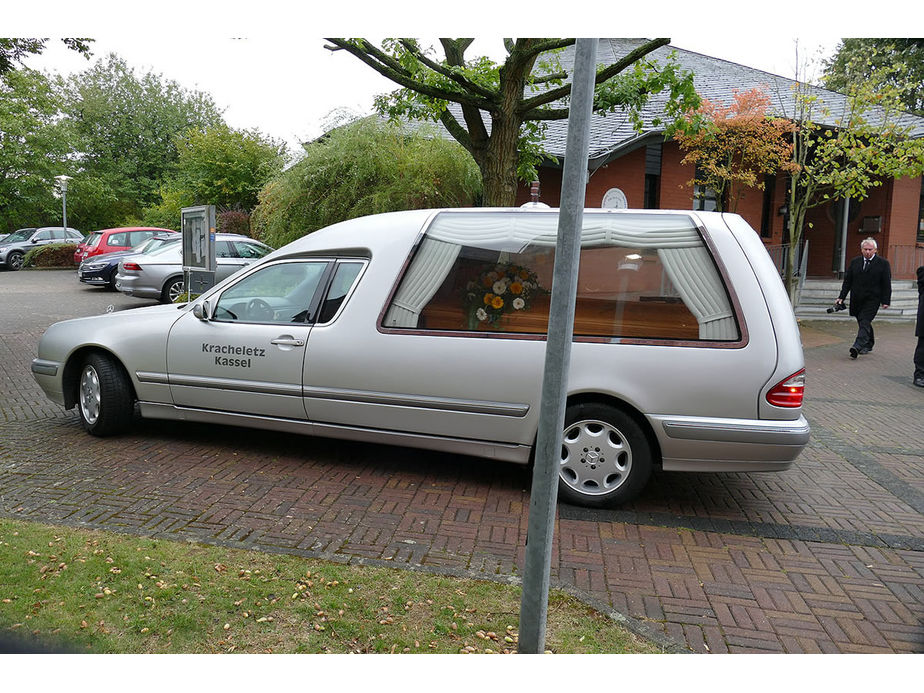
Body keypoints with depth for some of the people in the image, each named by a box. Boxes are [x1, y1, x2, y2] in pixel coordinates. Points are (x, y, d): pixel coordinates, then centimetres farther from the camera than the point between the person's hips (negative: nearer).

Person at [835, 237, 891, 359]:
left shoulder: (883, 263, 1)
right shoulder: (854, 262, 11)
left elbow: (887, 284, 0)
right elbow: (847, 281, 13)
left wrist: (885, 301, -5)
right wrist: (841, 297, 6)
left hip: (872, 299, -4)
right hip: (857, 300, 4)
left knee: (865, 322, -15)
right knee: (862, 323, 12)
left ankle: (857, 347, -25)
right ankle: (868, 345, 29)